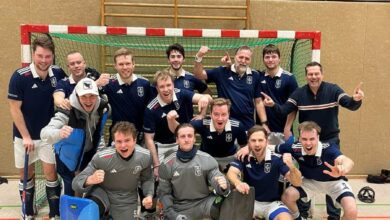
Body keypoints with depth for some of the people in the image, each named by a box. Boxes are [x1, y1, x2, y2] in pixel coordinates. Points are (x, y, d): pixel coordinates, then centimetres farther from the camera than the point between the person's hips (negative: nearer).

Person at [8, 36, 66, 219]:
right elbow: (14, 109, -13)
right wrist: (26, 137, -13)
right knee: (26, 174, 12)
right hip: (24, 135, -1)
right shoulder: (19, 76, -18)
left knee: (50, 173, 3)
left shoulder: (58, 73, -9)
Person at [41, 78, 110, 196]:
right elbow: (44, 133, -46)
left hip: (91, 154, 4)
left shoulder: (103, 107, -18)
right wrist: (59, 133, -66)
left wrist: (101, 147, 4)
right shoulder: (67, 112, -33)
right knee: (72, 192, 3)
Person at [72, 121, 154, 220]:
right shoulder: (102, 158, -26)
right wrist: (90, 180, -45)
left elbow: (147, 180, 4)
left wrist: (149, 195, -16)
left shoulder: (145, 157, -16)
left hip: (126, 201, 3)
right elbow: (76, 183, -23)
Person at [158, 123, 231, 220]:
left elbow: (217, 181, -6)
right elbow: (164, 193, 7)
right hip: (181, 208, 1)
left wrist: (223, 186, -29)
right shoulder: (167, 164, 1)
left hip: (205, 202, -1)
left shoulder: (207, 159, -2)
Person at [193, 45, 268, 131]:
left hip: (248, 126, 2)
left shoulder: (255, 76, 4)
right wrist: (199, 57, -23)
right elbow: (199, 75, -6)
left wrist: (264, 124, 2)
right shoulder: (222, 72, -2)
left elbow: (258, 102, 7)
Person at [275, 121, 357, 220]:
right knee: (287, 196, -17)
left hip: (333, 181, -2)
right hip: (310, 181, 3)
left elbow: (348, 161, -58)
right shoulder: (295, 148, -27)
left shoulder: (328, 148, -36)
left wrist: (342, 170, -77)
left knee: (351, 212, -23)